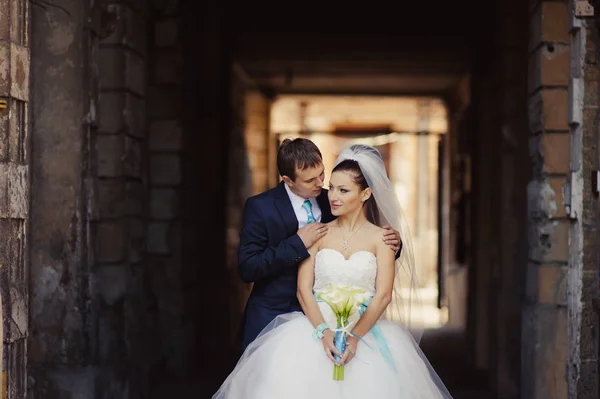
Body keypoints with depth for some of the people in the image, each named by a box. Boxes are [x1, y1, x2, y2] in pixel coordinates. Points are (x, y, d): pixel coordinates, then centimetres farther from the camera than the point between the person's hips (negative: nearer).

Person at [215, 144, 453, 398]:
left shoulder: (380, 238, 5)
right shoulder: (317, 234, 9)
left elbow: (383, 295, -4)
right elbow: (303, 290, 1)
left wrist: (354, 337, -18)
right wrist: (323, 332, -14)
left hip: (366, 332, -1)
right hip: (316, 328, 1)